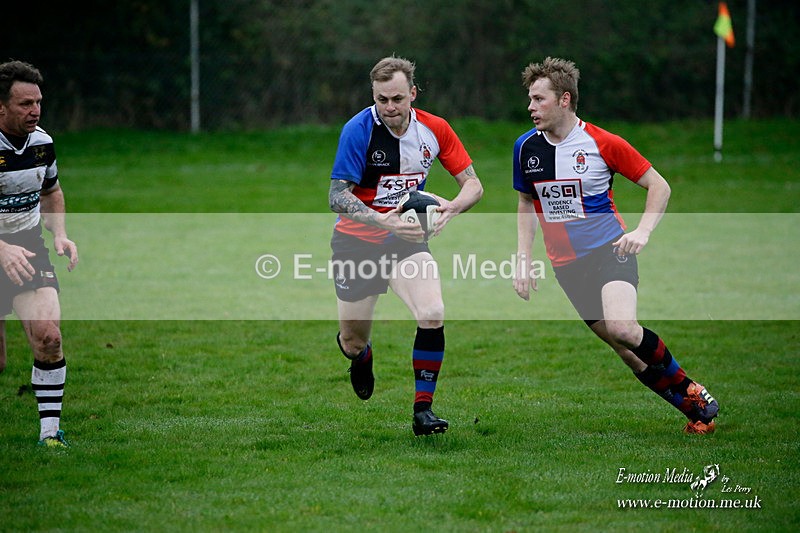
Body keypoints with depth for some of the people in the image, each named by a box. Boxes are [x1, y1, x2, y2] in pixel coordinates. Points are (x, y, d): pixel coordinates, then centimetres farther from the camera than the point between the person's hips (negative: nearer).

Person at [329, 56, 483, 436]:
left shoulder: (434, 130, -8)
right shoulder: (358, 130, -20)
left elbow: (473, 184, -2)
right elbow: (337, 197, -23)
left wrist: (451, 208, -25)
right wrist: (383, 221, -38)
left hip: (407, 240, 2)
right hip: (357, 243, -2)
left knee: (432, 316, -22)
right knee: (352, 342, 6)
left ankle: (422, 409, -9)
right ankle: (361, 356, 46)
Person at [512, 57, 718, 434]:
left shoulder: (603, 143, -9)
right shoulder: (526, 148, 3)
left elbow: (658, 185, -1)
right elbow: (527, 203, 18)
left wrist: (643, 231, -15)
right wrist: (523, 259, 9)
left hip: (609, 251, -4)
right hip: (566, 266, 4)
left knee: (622, 328, -28)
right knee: (625, 350, -3)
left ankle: (688, 388, -6)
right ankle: (694, 408, 10)